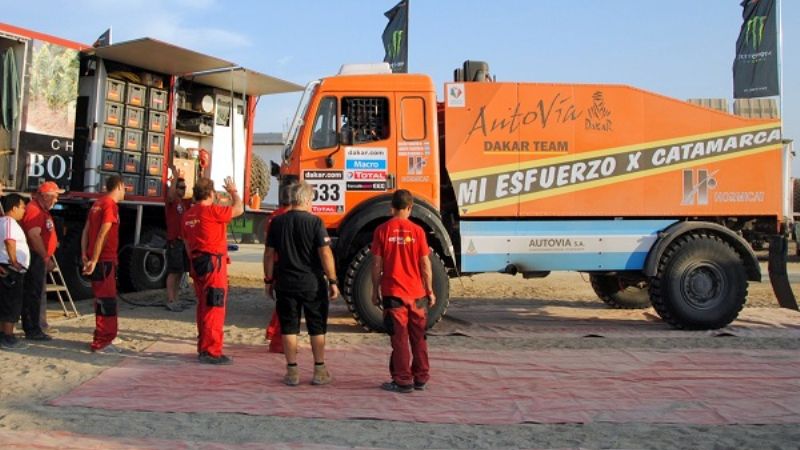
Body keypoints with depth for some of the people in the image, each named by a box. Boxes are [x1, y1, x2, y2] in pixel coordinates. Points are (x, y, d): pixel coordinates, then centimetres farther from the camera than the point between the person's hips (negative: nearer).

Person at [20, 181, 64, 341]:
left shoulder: (42, 210, 19)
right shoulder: (34, 210, -15)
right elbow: (34, 236, -23)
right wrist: (46, 257, -20)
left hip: (40, 258, 11)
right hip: (36, 258, -11)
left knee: (38, 293, 15)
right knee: (33, 294, -6)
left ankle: (35, 327, 24)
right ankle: (32, 330, -2)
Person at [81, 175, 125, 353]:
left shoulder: (98, 203, 14)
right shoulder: (111, 205, -14)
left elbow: (86, 231, 13)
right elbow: (102, 234, -20)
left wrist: (84, 255, 11)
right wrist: (94, 260, -21)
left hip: (97, 259, 9)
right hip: (105, 259, -9)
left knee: (104, 299, 20)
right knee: (107, 300, -5)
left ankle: (107, 334, 32)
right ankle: (101, 343, -2)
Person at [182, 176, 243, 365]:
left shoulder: (188, 215, 12)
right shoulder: (212, 210, -15)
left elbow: (187, 242, 18)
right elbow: (238, 209, -7)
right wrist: (233, 191, 10)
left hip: (197, 263, 9)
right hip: (213, 263, -9)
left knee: (203, 307, 17)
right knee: (214, 308, -6)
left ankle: (203, 348, 25)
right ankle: (211, 352, -7)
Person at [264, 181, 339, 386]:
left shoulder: (277, 222, 1)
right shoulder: (314, 222, -10)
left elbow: (269, 254, 4)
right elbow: (325, 254, -13)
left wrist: (268, 280, 13)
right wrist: (332, 281, -6)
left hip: (286, 283, 3)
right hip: (312, 283, -2)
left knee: (289, 328, 9)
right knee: (317, 328, 9)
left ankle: (292, 372, 12)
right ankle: (319, 371, 16)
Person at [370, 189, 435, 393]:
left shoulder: (382, 230, -5)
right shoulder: (417, 231, -3)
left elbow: (377, 264, -4)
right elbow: (425, 264, -1)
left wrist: (375, 290, 6)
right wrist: (430, 291, 8)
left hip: (393, 293, -1)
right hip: (417, 293, 2)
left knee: (399, 339, 4)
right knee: (419, 338, 13)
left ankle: (403, 382, 8)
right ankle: (421, 379, 21)